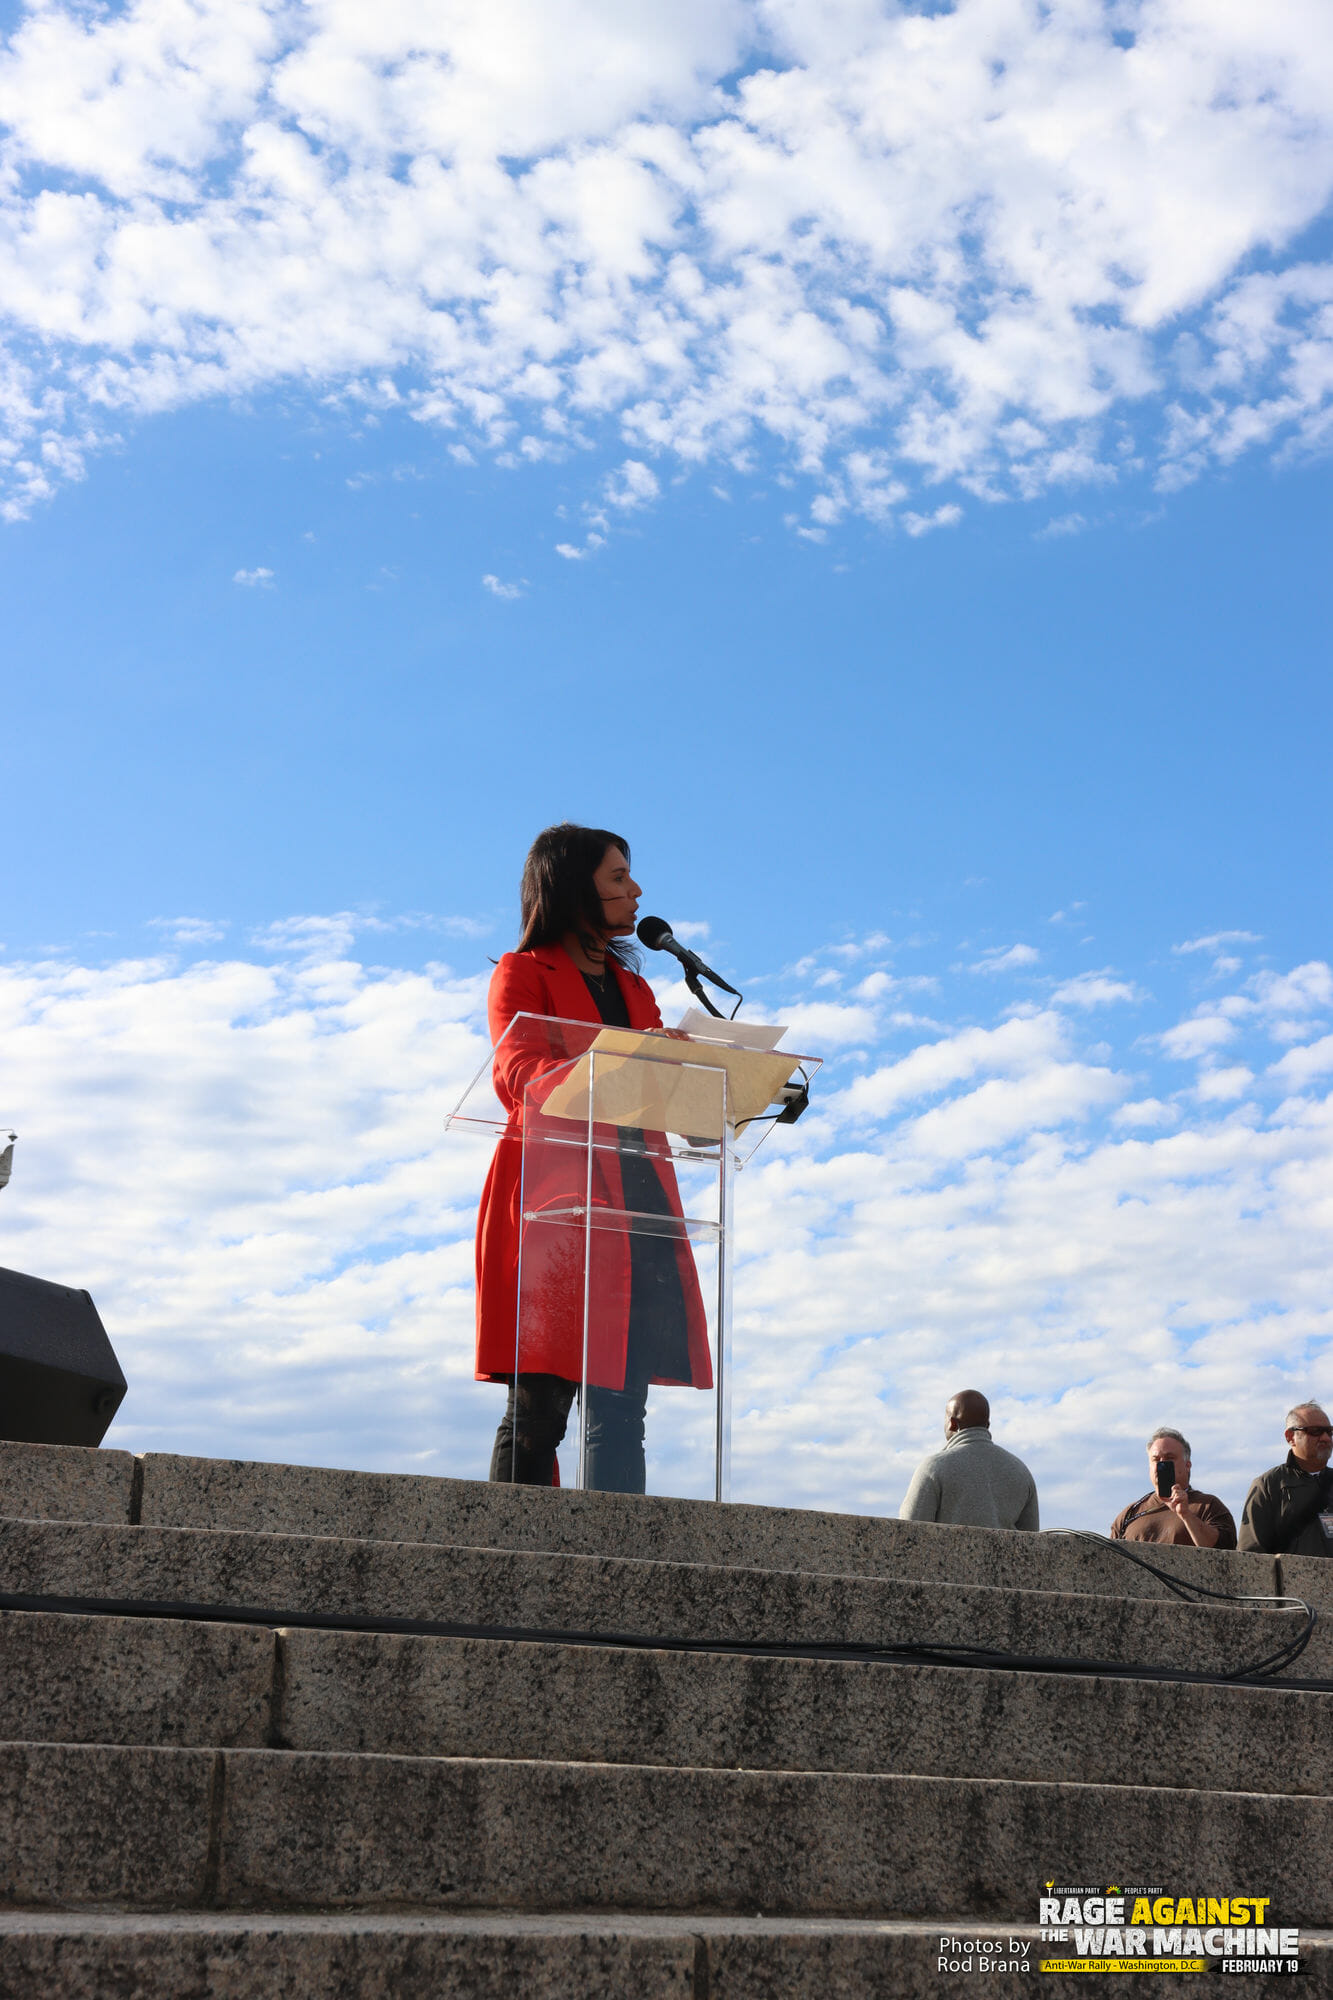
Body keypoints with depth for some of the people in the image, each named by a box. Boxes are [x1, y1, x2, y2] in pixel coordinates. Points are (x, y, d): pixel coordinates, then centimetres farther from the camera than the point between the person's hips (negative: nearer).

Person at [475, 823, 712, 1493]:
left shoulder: (633, 987, 28)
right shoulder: (522, 972, 9)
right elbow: (516, 1074, -10)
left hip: (636, 1191, 5)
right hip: (552, 1189, -5)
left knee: (621, 1405, -3)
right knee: (539, 1404, -10)